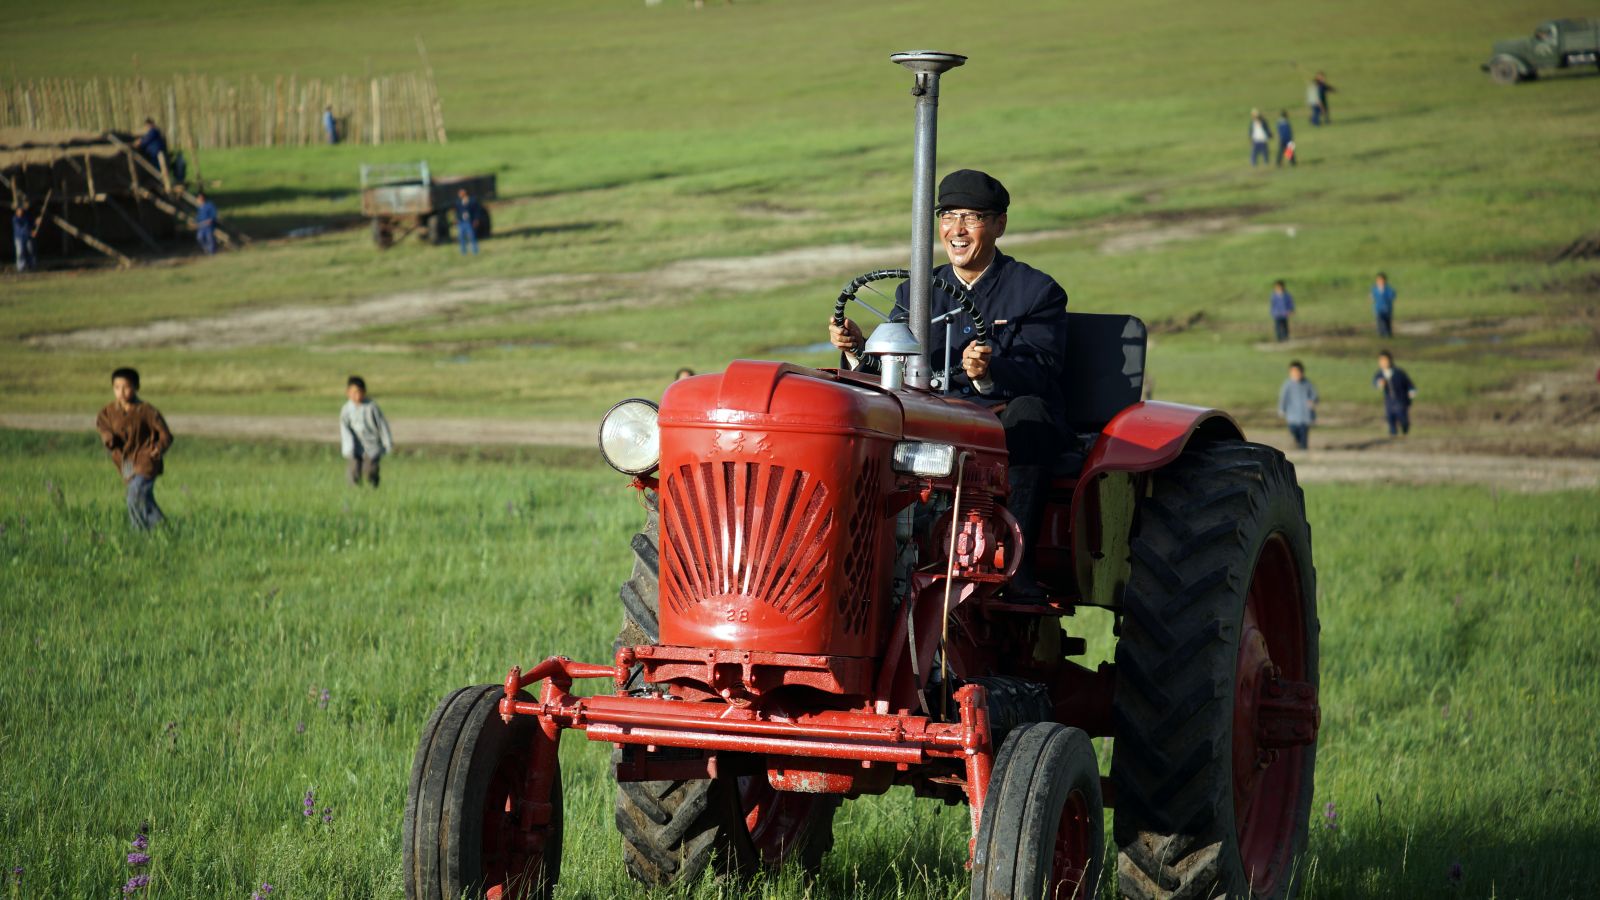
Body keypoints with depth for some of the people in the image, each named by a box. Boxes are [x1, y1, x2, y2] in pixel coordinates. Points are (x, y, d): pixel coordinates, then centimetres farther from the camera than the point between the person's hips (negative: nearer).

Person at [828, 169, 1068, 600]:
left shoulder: (1037, 292, 3)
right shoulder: (917, 293, 16)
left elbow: (1040, 376, -13)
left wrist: (989, 374, -34)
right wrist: (857, 351, -15)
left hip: (1011, 434, -3)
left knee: (1029, 412, -37)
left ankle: (1013, 562, -38)